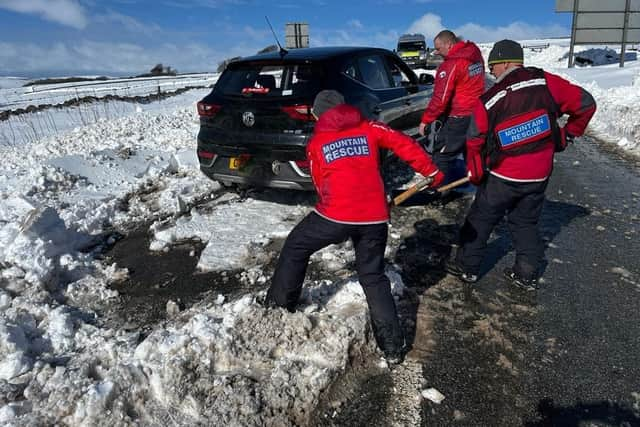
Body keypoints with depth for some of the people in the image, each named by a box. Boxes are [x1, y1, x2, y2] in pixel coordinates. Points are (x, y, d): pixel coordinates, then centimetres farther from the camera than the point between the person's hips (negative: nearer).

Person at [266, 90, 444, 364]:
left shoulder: (315, 144, 11)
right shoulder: (369, 128, 11)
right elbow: (405, 145, 5)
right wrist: (431, 172, 13)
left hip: (335, 215, -2)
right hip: (375, 217, 2)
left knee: (295, 249, 23)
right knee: (373, 277, 17)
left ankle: (279, 306, 33)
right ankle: (393, 346, 16)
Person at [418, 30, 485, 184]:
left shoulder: (451, 64, -20)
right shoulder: (475, 55, 6)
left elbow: (440, 98, -21)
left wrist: (425, 120, -13)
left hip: (458, 119, -9)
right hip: (477, 115, 9)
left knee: (442, 157, -2)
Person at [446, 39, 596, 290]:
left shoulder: (488, 101, -9)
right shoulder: (546, 82, -6)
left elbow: (475, 142, -4)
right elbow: (585, 103, 0)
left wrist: (475, 174, 9)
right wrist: (569, 133, 16)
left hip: (503, 177, -3)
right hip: (539, 175, 3)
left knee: (480, 219, 13)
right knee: (525, 222, 19)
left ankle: (467, 266, 22)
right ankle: (527, 275, 24)